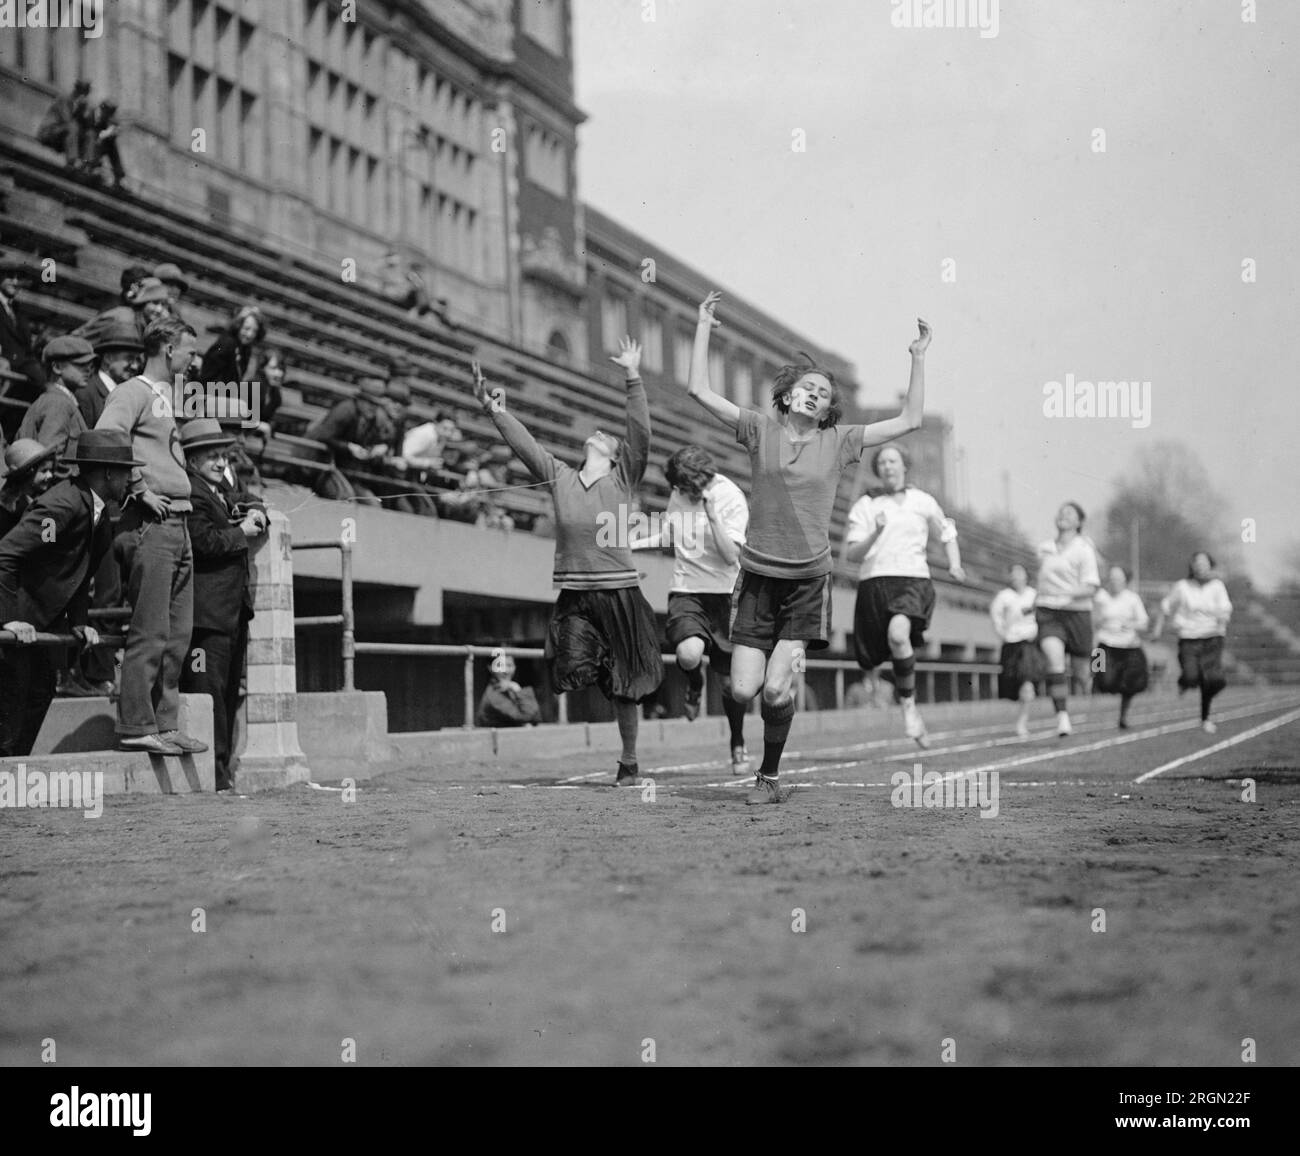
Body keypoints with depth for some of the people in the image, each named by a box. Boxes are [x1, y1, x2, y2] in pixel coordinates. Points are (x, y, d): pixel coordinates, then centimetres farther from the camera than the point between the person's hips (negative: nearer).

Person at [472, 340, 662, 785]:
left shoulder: (623, 478, 2)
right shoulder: (559, 477, 9)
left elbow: (640, 433, -9)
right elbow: (524, 445, 3)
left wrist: (634, 379, -16)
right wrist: (494, 412, -8)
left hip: (619, 592, -2)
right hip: (573, 595, 2)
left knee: (623, 686, 7)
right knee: (571, 669, -22)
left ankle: (629, 761, 23)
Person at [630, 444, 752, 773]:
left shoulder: (732, 499, -12)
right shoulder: (678, 495, 3)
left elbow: (732, 556, -20)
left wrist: (713, 515, -29)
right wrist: (627, 545, 10)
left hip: (724, 593, -2)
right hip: (685, 591, 2)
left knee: (729, 680, 3)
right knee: (689, 653, -29)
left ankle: (738, 746, 30)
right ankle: (695, 685, 9)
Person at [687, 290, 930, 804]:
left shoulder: (838, 442, 5)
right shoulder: (760, 430, 3)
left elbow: (909, 420, 6)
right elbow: (700, 390, -1)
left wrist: (918, 359, 3)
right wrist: (703, 326, -2)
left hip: (808, 582, 0)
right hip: (758, 577, 0)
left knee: (776, 690, -11)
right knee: (743, 690, -7)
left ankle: (770, 777, 11)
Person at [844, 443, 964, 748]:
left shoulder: (923, 502, 12)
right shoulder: (866, 506, 9)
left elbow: (947, 534, 28)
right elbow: (851, 554, 0)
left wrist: (955, 564, 11)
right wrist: (875, 534, -17)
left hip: (913, 579, -2)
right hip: (874, 583, 2)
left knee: (898, 634, -32)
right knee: (872, 657, 5)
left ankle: (909, 705, -19)